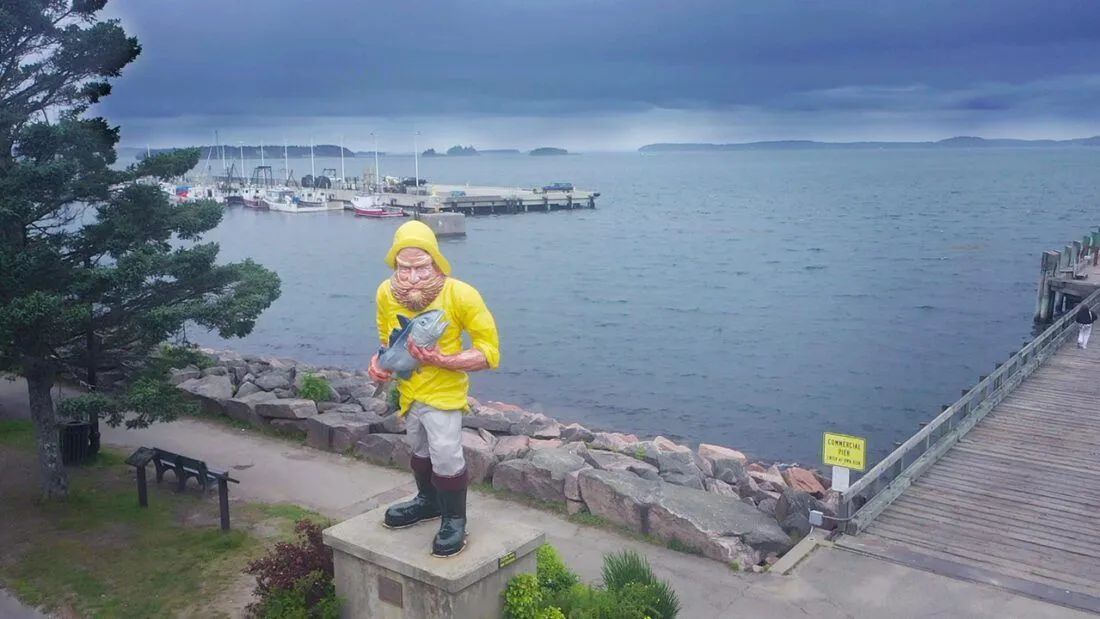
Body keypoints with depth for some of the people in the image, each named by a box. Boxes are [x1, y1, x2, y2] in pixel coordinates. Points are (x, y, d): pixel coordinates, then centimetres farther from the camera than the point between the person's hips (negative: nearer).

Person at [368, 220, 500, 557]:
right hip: (408, 388, 6)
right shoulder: (386, 293, -13)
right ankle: (428, 500, 49)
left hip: (443, 389, -5)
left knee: (445, 454, -12)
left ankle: (454, 519, 14)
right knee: (419, 448, 24)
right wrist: (379, 361, -14)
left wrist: (442, 360, -32)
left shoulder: (460, 295, -25)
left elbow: (490, 351, -20)